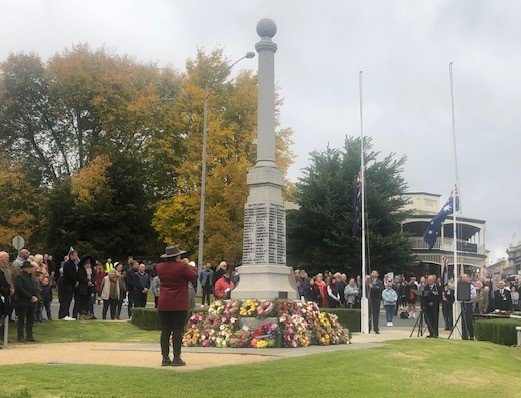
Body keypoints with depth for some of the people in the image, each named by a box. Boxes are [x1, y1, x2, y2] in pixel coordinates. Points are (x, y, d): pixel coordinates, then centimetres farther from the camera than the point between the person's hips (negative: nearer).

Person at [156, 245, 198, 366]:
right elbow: (194, 276, -4)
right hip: (179, 305, -5)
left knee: (165, 331, 8)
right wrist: (190, 266, 14)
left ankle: (165, 358, 9)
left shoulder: (160, 267, 3)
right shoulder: (182, 267, -13)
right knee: (178, 331, 0)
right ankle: (176, 358, 1)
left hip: (163, 305, 5)